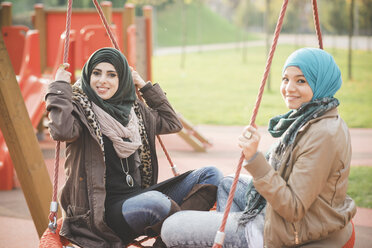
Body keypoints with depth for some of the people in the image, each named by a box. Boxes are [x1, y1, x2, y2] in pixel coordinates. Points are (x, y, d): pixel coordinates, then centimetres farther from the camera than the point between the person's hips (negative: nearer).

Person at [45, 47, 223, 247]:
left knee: (211, 175, -5)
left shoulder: (132, 108, 15)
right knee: (156, 201, -40)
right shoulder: (80, 108, -4)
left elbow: (172, 123, 26)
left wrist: (146, 87, 20)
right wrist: (60, 87, -13)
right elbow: (62, 131, -26)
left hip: (139, 195, 8)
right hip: (103, 208, -8)